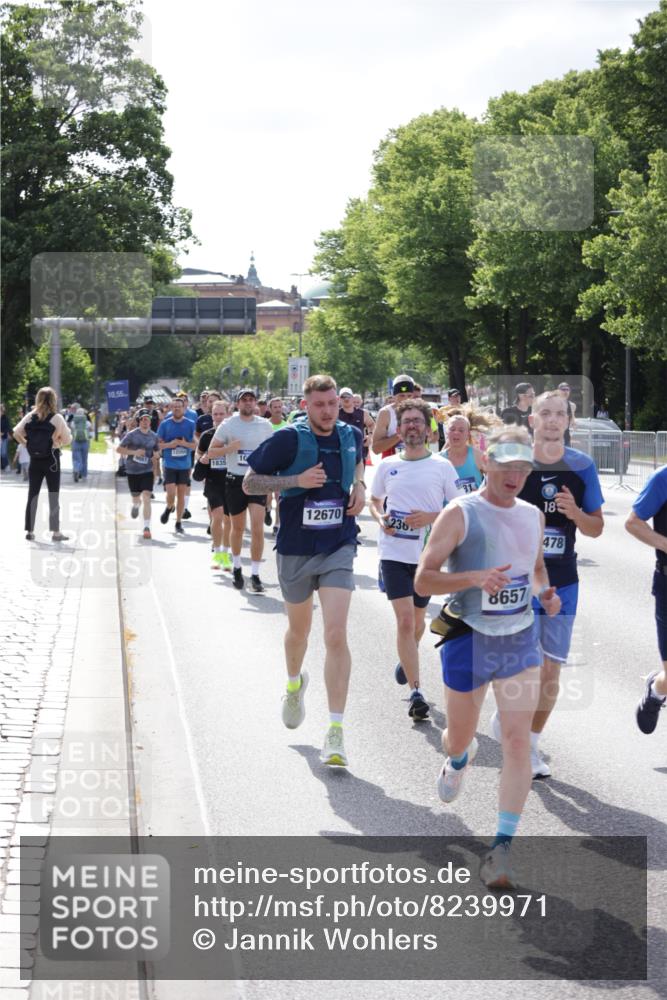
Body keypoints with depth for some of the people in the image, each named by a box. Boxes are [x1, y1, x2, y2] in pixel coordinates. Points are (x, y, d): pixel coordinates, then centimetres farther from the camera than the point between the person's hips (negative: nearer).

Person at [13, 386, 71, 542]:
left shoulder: (30, 417, 0)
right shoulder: (57, 418, -9)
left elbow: (16, 433, -6)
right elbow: (67, 439, -9)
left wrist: (27, 444, 5)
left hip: (35, 459, 3)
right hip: (51, 460, -3)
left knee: (32, 495, 9)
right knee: (53, 496, 2)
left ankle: (29, 531, 9)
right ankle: (56, 532, 1)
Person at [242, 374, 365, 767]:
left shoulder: (351, 435, 1)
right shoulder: (288, 439, -11)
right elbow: (250, 483, -7)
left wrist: (359, 486, 4)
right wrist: (297, 480, -20)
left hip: (338, 548, 0)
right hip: (295, 550, 0)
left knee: (337, 636, -14)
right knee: (299, 630, 19)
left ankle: (336, 731, -14)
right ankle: (295, 683, 54)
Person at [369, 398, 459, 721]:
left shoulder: (442, 467, -2)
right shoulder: (387, 466, 4)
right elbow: (374, 500, 18)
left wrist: (431, 517, -15)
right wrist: (381, 518, -3)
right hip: (394, 552, 0)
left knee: (417, 618, 17)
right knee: (405, 619, -12)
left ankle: (407, 658, 48)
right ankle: (415, 692, -12)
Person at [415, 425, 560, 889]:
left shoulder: (533, 516, 6)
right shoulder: (460, 514, -11)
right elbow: (423, 579, -14)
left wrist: (546, 591, 2)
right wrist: (476, 577, -29)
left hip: (521, 641, 3)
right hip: (469, 640, -3)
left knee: (518, 739, -8)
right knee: (459, 737, 14)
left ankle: (503, 848, -4)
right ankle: (461, 757, 55)